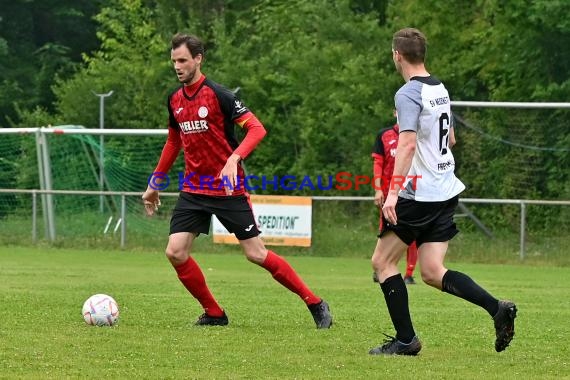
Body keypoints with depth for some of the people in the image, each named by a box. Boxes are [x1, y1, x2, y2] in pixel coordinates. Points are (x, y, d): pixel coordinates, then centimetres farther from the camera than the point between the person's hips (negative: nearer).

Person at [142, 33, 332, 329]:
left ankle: (315, 304, 6)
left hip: (228, 188, -6)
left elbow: (257, 129, -18)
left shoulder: (218, 94, -14)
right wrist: (154, 184, 25)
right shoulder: (175, 100, 7)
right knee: (175, 252, -9)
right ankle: (214, 314, 8)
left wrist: (234, 159, -33)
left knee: (256, 254, -7)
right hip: (193, 189, 6)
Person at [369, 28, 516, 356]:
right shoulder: (441, 89, 14)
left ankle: (406, 339, 1)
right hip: (447, 190, 8)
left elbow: (408, 144, -25)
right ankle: (498, 309, -10)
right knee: (432, 272, 6)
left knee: (383, 261, 3)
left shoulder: (408, 94, -13)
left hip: (419, 194, -8)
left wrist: (393, 192, -29)